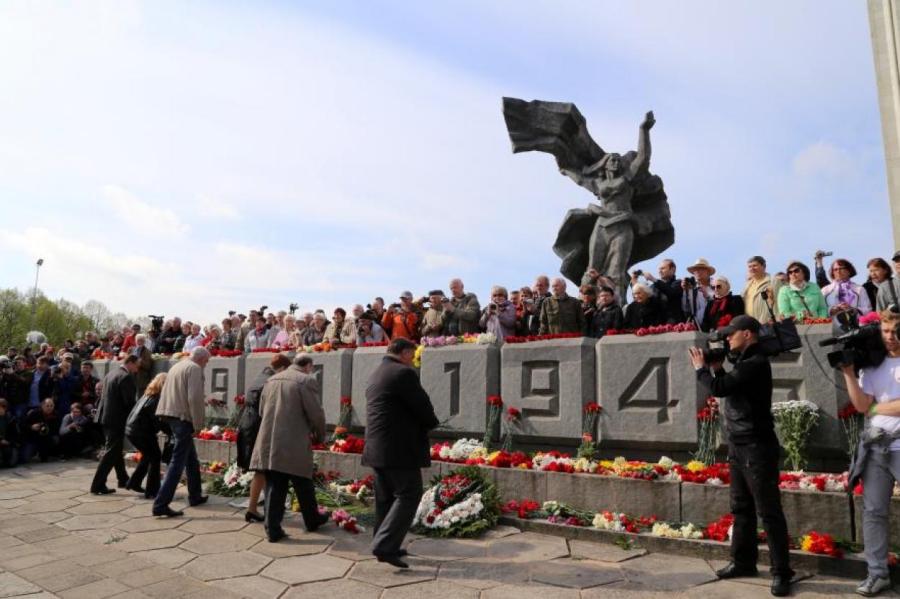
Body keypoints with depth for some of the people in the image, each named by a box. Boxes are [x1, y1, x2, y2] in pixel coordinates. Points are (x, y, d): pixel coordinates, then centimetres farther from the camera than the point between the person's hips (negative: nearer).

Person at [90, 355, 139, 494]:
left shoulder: (111, 373, 11)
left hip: (106, 416, 10)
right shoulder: (126, 376, -17)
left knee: (116, 449, 19)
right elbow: (129, 401, -19)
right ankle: (97, 485, -1)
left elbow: (105, 396, 16)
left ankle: (123, 479, 31)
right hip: (117, 418, -10)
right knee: (111, 452, -3)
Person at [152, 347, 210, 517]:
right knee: (178, 462, -7)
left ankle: (195, 496, 30)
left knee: (191, 458, 20)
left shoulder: (177, 366, 17)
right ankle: (161, 504, -8)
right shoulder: (195, 368, -10)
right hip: (183, 418, -10)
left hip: (172, 415, 10)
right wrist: (198, 423, -12)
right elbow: (194, 398, -19)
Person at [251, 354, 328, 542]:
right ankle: (312, 520, 29)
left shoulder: (271, 379, 12)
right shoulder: (307, 381, -9)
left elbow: (261, 410, 18)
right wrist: (320, 434, 7)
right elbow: (316, 414, -11)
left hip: (269, 443, 5)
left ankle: (273, 529, 10)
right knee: (303, 485, 12)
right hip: (294, 445, -5)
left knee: (274, 487, 10)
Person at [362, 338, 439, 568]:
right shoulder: (404, 373, -13)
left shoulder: (376, 374, 16)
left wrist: (425, 422, 14)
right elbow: (423, 407, -13)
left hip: (377, 447, 9)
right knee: (408, 496, -3)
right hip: (400, 448, -9)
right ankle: (384, 545, -8)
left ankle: (383, 546, 22)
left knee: (386, 498, 15)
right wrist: (431, 423, 9)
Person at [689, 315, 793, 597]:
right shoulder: (745, 362, 13)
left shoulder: (756, 363, -18)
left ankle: (781, 572, 7)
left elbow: (719, 388, -22)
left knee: (768, 512, -2)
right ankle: (743, 561, 27)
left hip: (757, 447, -10)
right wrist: (716, 368, 8)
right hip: (739, 446, 10)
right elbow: (727, 389, 20)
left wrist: (700, 368, -5)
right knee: (741, 508, 16)